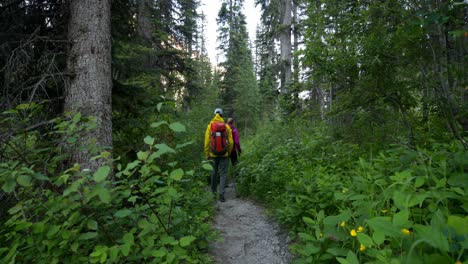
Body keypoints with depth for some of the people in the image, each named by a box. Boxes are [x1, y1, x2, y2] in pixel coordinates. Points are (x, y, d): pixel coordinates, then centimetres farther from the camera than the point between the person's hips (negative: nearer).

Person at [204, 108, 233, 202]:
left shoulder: (210, 126, -3)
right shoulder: (227, 126, -2)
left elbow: (207, 142, -4)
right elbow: (231, 142, -2)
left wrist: (207, 155, 6)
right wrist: (229, 153, 13)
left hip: (213, 154, 1)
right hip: (224, 155, -1)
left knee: (214, 173, 18)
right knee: (223, 174, 6)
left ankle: (213, 191, 31)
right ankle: (221, 194, -3)